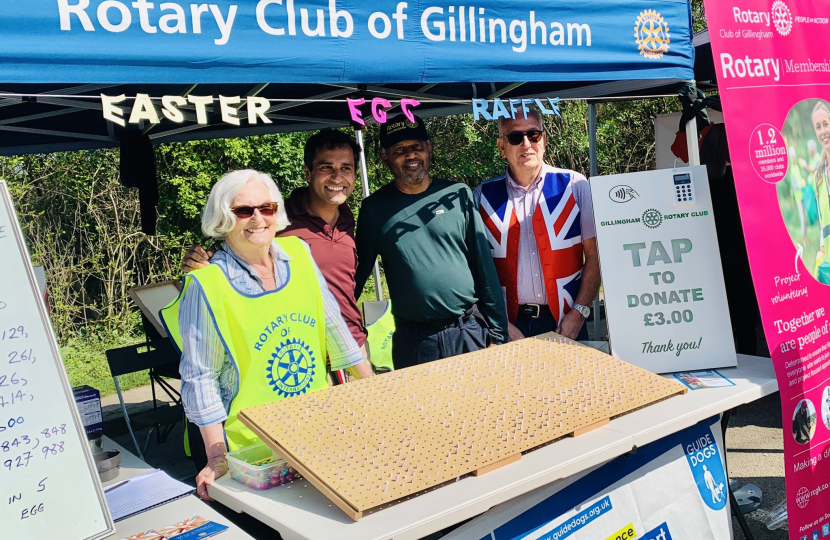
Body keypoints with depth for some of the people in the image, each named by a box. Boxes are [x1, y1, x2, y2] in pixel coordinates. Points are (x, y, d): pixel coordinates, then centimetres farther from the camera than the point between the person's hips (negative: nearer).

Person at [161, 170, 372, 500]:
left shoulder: (298, 253, -2)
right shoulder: (207, 284, -16)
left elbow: (331, 324, 6)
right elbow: (200, 377, -14)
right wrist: (217, 459, -17)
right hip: (248, 446, -4)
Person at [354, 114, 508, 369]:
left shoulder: (458, 195, -1)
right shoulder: (375, 208, 1)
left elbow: (484, 266, 0)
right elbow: (359, 272, 6)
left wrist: (498, 331, -2)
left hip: (470, 332, 0)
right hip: (411, 342, 0)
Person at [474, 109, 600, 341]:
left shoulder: (575, 186, -1)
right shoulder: (483, 196, 0)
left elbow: (594, 255, -1)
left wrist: (578, 313, -8)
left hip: (566, 322, 0)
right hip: (510, 325, 0)